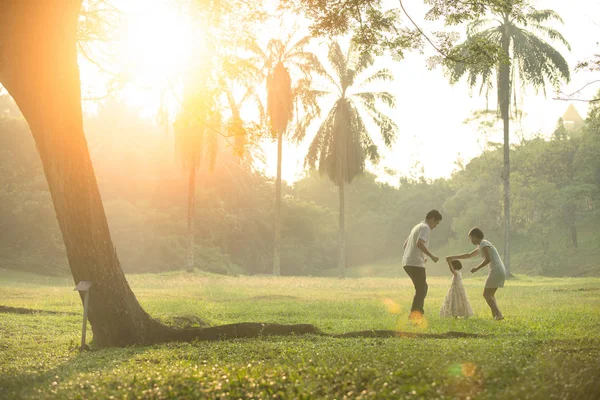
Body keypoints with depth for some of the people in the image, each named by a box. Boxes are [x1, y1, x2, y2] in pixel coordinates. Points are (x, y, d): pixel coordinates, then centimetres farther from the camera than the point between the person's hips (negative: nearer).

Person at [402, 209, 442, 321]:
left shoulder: (417, 227, 22)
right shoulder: (425, 228, -8)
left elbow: (405, 244, 27)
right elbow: (419, 243, -26)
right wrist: (432, 256, -20)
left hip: (407, 262, 10)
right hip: (415, 264, -10)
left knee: (423, 288, 20)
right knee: (421, 290, -4)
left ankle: (418, 311, 19)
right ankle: (413, 316, -4)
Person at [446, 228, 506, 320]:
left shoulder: (484, 244, -6)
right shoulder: (481, 247, 24)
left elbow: (488, 259, -19)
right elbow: (469, 255, 35)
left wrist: (476, 268, -11)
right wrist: (453, 257, 38)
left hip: (496, 271, -10)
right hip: (501, 271, 10)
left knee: (486, 294, -6)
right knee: (490, 294, 14)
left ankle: (498, 314, -17)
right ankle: (495, 315, 3)